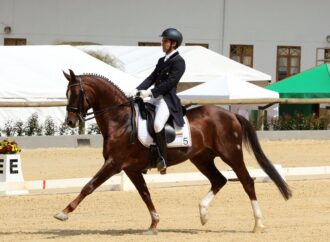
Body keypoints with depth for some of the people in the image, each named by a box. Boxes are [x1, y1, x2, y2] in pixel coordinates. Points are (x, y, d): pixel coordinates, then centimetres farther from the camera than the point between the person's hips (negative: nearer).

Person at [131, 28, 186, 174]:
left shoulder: (178, 61, -8)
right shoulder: (162, 61, 18)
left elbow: (170, 82, -17)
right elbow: (152, 78, 14)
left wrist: (150, 92, -21)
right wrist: (138, 90, -1)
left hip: (167, 99, -10)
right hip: (155, 98, 10)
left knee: (157, 124, -32)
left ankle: (162, 159, -23)